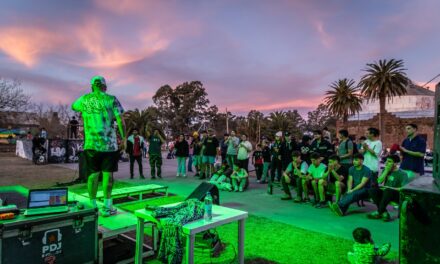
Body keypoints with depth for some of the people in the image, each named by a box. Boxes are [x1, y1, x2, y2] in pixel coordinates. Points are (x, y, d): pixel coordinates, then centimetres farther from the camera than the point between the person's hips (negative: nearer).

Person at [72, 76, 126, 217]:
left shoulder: (84, 99, 7)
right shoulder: (111, 99, 0)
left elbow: (73, 106, 30)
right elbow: (120, 121, -7)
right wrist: (123, 138, 1)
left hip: (91, 143, 2)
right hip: (109, 143, -2)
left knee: (93, 174, 8)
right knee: (107, 174, 2)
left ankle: (93, 206, 13)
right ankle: (106, 207, 6)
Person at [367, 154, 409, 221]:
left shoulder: (402, 174, -9)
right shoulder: (386, 170, 7)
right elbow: (379, 181, -5)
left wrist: (390, 188, -27)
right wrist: (386, 171, -10)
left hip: (397, 195, -5)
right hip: (386, 193, 6)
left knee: (388, 191, -38)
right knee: (372, 190, -21)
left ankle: (379, 212, -23)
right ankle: (384, 213, -23)